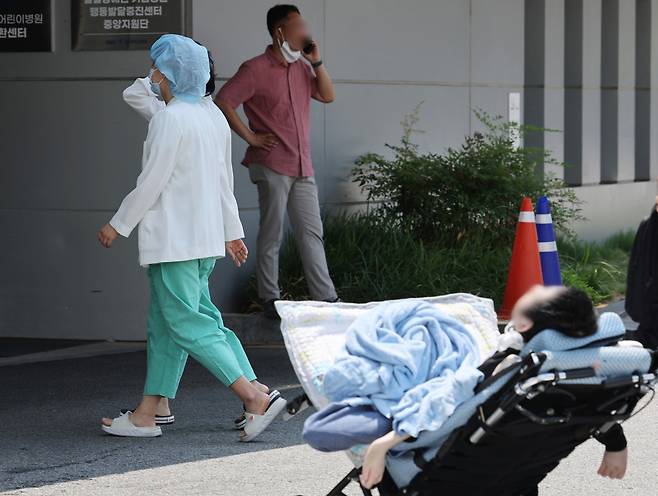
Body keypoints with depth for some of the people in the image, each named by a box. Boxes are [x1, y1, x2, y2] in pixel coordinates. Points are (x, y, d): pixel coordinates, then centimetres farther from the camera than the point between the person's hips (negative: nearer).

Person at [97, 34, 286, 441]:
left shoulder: (170, 119, -16)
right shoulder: (213, 117, 10)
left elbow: (152, 181, -16)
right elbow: (224, 181, 16)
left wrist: (119, 225, -5)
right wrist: (232, 232, 22)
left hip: (173, 237, -9)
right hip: (206, 236, 9)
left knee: (188, 325, -7)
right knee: (165, 323, 13)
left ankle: (257, 398, -14)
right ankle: (147, 414, 15)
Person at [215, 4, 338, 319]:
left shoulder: (301, 67, 13)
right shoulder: (256, 69, -8)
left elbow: (327, 95, 13)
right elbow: (223, 102, -11)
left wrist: (316, 62, 2)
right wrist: (250, 137, -11)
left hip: (302, 168, 7)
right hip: (272, 166, -7)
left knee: (311, 233, 7)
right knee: (271, 235, 0)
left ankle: (326, 298, 9)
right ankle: (270, 300, 8)